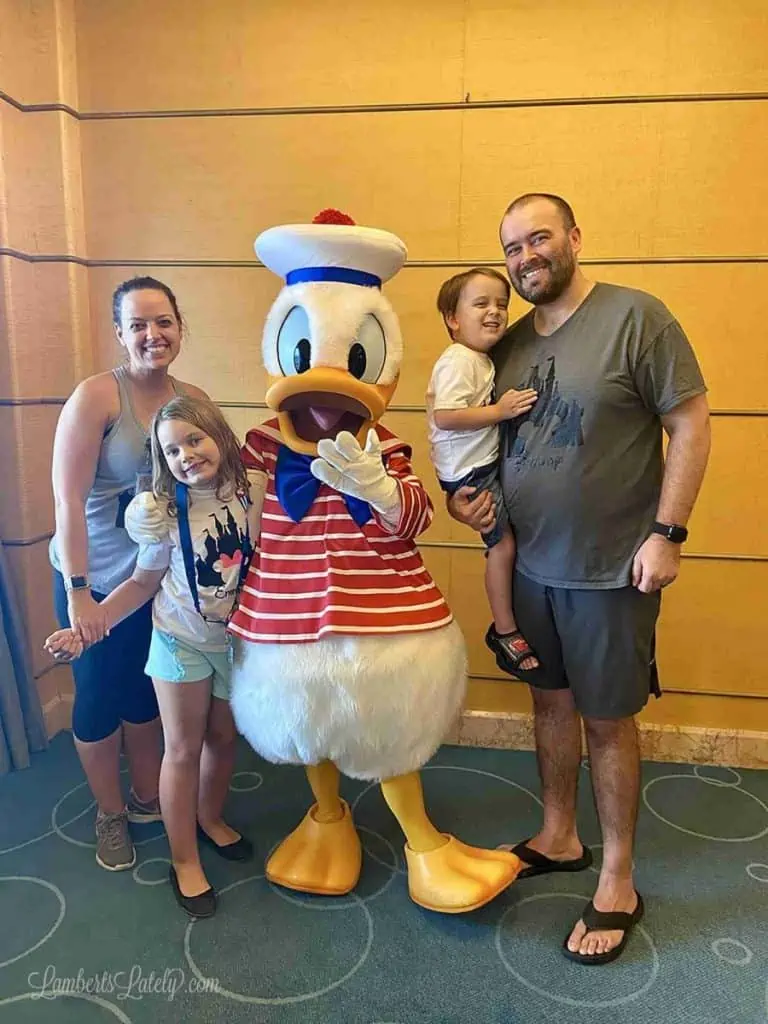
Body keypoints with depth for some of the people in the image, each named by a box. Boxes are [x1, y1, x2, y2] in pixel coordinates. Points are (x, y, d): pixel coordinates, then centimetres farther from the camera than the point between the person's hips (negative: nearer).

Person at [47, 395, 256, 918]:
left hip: (237, 639, 3)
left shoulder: (249, 495, -13)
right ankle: (185, 860, 27)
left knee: (224, 737, 18)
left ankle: (210, 818, 46)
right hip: (182, 642, -2)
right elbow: (143, 583, -7)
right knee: (184, 750, 9)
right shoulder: (165, 514, -17)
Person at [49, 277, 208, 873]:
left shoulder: (194, 400, -5)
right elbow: (69, 500, -20)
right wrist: (79, 592, -21)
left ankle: (148, 798, 42)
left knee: (148, 690, 20)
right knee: (100, 696, 12)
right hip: (96, 579, -4)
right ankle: (109, 814, 36)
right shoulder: (97, 395, -19)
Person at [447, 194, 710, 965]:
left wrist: (666, 533, -15)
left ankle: (617, 883, 28)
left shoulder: (636, 316, -10)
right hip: (531, 563, 5)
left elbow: (690, 425, -10)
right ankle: (558, 838, 39)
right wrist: (460, 494, -3)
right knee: (551, 702, 17)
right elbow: (486, 438, 15)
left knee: (606, 721, 7)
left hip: (611, 567, -5)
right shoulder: (509, 343, 6)